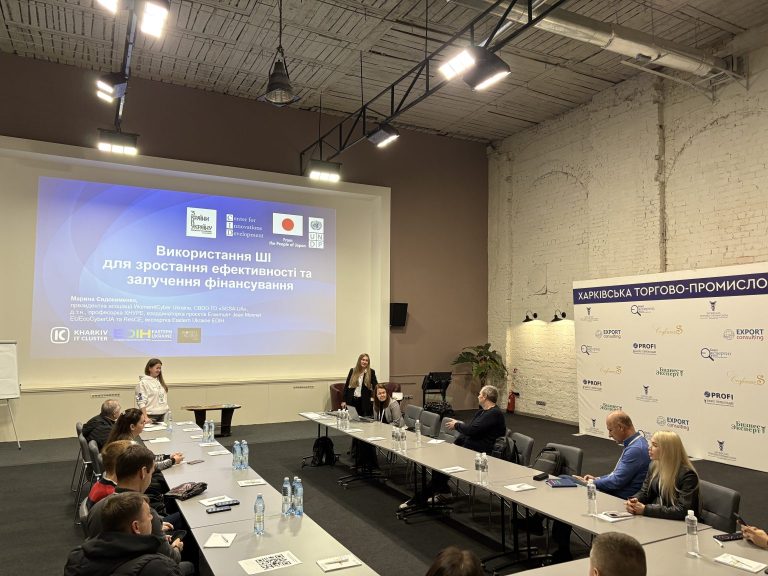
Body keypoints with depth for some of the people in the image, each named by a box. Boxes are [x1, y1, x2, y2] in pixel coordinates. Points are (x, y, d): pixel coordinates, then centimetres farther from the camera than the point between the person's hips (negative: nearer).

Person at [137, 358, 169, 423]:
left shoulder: (160, 381, 13)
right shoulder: (143, 382, -8)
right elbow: (141, 402, -13)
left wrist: (167, 412, 10)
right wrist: (145, 417, -20)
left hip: (162, 415, 6)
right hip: (151, 416, -6)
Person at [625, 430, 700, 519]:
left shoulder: (688, 475, -18)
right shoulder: (654, 465, 4)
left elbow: (682, 511, -24)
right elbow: (644, 492, 12)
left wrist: (645, 509, -26)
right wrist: (634, 500, -11)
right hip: (656, 519, 6)